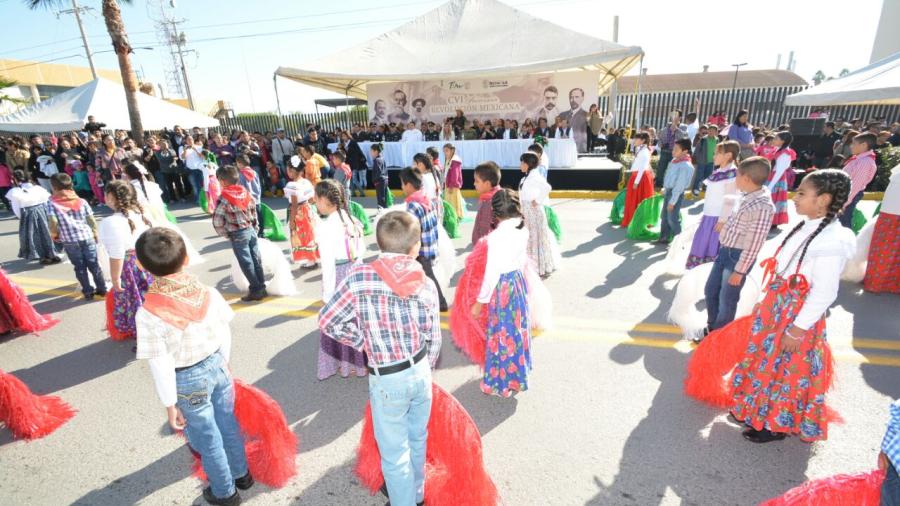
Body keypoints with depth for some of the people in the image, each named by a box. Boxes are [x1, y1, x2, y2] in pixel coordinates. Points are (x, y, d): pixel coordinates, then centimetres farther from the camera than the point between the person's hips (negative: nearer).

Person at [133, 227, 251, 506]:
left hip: (189, 380, -4)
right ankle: (241, 473, 47)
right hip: (217, 366, 4)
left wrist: (170, 405, -5)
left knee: (208, 439, 17)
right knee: (228, 423, 25)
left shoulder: (148, 314, -24)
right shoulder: (208, 293, -14)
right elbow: (225, 334, -3)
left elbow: (161, 367, -18)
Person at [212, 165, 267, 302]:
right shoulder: (246, 192, 3)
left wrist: (225, 234, 0)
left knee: (246, 263, 2)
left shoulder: (224, 198, -14)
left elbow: (217, 221, -14)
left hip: (238, 235, -6)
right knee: (256, 260, 10)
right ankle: (262, 288, 17)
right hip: (251, 230, 6)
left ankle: (256, 290, 7)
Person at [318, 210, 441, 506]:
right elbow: (434, 339, -1)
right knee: (417, 438, 27)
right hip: (421, 371, 5)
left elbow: (327, 321, -13)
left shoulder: (360, 277, -18)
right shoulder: (427, 285, -9)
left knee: (395, 453, 16)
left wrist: (364, 343, 0)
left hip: (388, 380, -4)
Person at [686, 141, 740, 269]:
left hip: (719, 217, -8)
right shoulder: (718, 172, 10)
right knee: (702, 245, 15)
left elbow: (729, 201, -17)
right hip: (709, 216, 8)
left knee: (713, 249, -1)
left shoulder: (732, 173, -14)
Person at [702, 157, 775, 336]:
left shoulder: (763, 206, -24)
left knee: (726, 300, 7)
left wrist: (739, 271, -20)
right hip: (725, 251, 8)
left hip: (739, 256, -8)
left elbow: (754, 245, -23)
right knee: (710, 291, 18)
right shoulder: (748, 195, 1)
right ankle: (712, 328, 38)